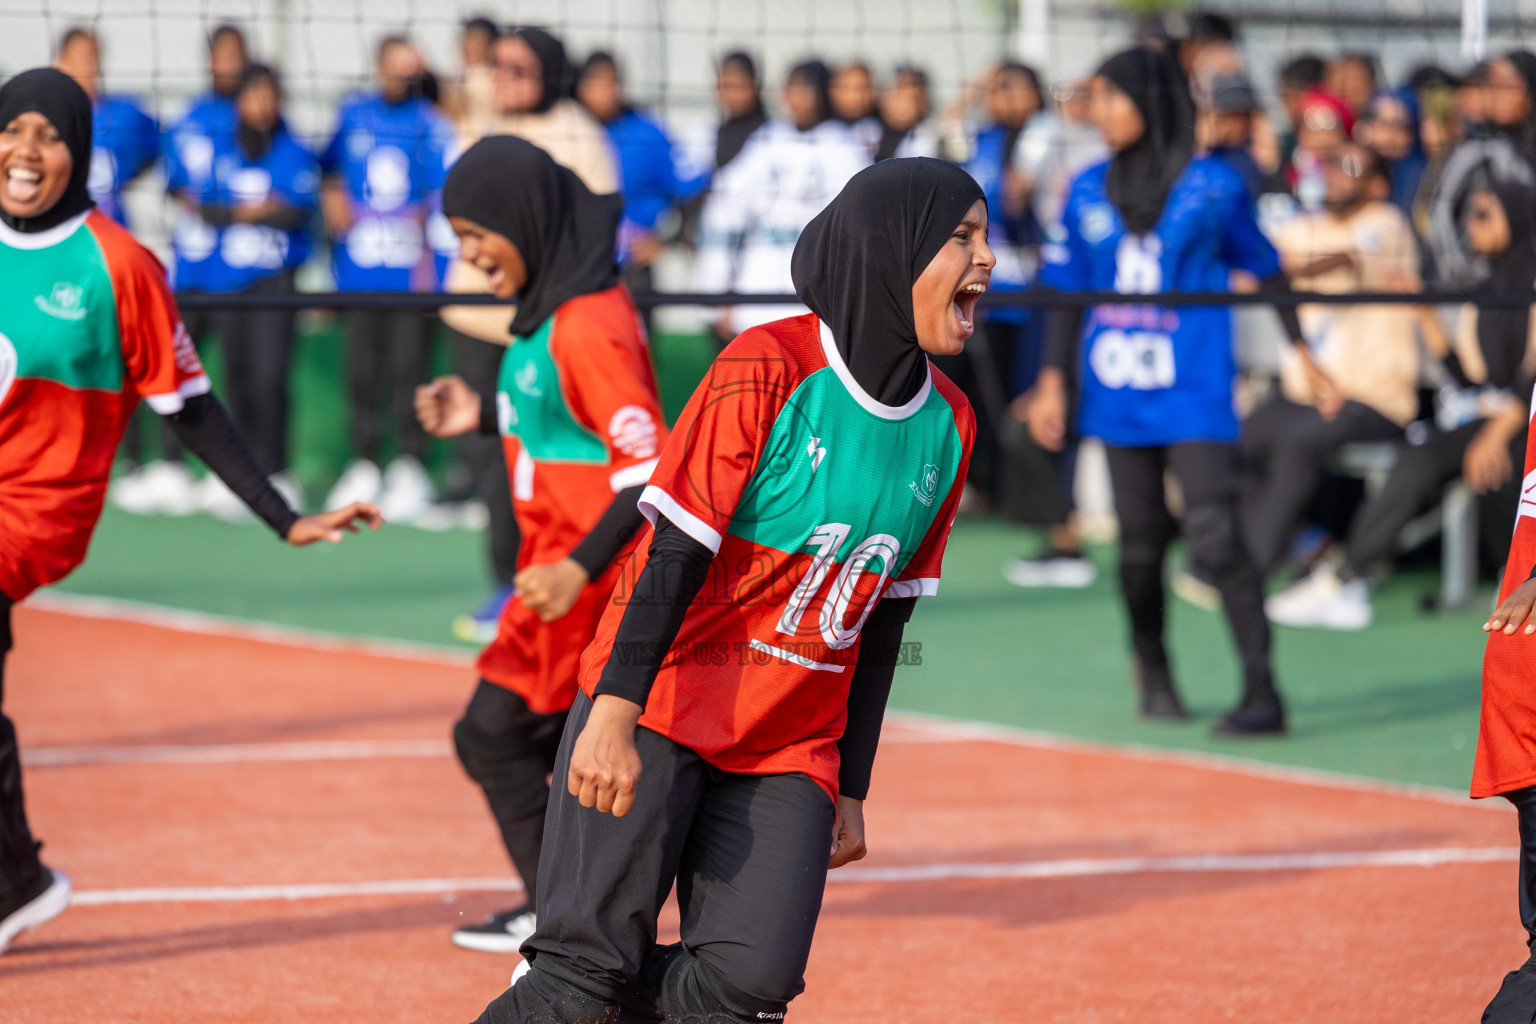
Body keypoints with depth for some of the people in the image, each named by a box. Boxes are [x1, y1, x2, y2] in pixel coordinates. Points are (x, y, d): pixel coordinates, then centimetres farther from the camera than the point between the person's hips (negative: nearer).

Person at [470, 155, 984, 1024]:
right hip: (660, 703, -5)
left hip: (792, 744, 5)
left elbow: (882, 621, 13)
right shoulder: (766, 370, -12)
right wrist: (615, 713, -24)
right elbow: (677, 552, -16)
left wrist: (851, 789, 14)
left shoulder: (949, 427, 6)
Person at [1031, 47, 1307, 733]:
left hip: (1194, 394, -4)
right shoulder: (1089, 192, 7)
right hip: (1119, 397, 4)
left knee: (1214, 540, -14)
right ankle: (1152, 668, 31)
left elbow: (1266, 269, 6)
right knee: (1141, 543, 7)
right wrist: (1053, 381, 5)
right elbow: (1068, 292, 12)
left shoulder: (1212, 186, -3)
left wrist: (1302, 352, 6)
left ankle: (1262, 694, -11)